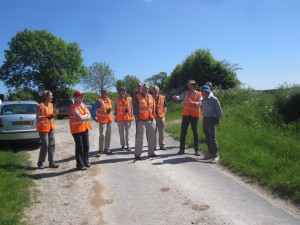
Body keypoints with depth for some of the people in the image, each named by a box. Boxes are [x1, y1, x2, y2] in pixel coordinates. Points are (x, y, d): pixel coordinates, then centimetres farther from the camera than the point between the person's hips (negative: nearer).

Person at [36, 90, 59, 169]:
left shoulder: (51, 104, 8)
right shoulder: (41, 105, -14)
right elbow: (37, 117, -17)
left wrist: (54, 114, -2)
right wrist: (47, 116, -29)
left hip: (51, 127, 8)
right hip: (43, 128, -7)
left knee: (52, 145, 8)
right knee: (45, 146, -6)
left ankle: (51, 162, 17)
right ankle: (40, 163, 9)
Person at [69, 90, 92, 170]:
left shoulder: (83, 105, 10)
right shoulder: (73, 107, -14)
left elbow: (89, 117, 5)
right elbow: (80, 117, -23)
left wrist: (83, 117, -12)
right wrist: (86, 115, -4)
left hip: (85, 127, 7)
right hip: (77, 129, -7)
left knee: (86, 145, 12)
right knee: (79, 147, 0)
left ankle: (85, 161, 25)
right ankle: (80, 164, 10)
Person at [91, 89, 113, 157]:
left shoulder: (109, 101, 7)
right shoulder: (99, 101, -13)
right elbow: (92, 109, -12)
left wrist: (110, 115, 12)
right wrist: (94, 118, -10)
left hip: (109, 120, 7)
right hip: (102, 120, -7)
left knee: (108, 134, 11)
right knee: (102, 135, -11)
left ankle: (106, 149, 23)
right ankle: (100, 150, -2)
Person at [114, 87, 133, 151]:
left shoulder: (129, 99, 6)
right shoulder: (117, 99, 5)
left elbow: (131, 108, 6)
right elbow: (115, 109, 6)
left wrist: (132, 116, 1)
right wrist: (115, 117, 2)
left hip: (128, 117, 0)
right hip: (120, 118, 0)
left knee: (127, 132, 1)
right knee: (121, 132, 4)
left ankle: (128, 145, 4)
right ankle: (123, 145, 13)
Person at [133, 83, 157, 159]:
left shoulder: (151, 97, 14)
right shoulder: (137, 97, -3)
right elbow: (135, 108, -6)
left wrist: (153, 115, 9)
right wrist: (137, 117, -11)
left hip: (151, 120, 6)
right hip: (141, 121, -6)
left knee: (152, 137, 12)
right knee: (140, 138, -5)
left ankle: (151, 152, 25)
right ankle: (137, 154, 4)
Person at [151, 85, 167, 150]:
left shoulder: (162, 98, 8)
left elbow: (165, 107, 11)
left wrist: (163, 114, -1)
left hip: (161, 117, 2)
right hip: (153, 117, -2)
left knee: (161, 132, 8)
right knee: (153, 132, 5)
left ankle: (162, 145, 17)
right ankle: (153, 146, 13)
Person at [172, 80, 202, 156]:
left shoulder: (199, 94, 3)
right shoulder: (185, 93, 6)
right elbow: (179, 97, -12)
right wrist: (176, 97, -35)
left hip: (195, 116, -1)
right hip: (186, 115, 1)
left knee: (195, 132, 4)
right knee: (183, 132, 2)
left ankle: (197, 150, 13)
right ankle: (182, 149, 10)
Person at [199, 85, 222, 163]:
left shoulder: (214, 99, -7)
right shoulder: (203, 100, 11)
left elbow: (219, 110, -4)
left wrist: (217, 120, -3)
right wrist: (203, 118, 12)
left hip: (212, 120, -6)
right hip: (205, 120, 7)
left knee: (212, 138, -10)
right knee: (207, 138, 10)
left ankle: (216, 155, -3)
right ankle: (210, 153, 21)